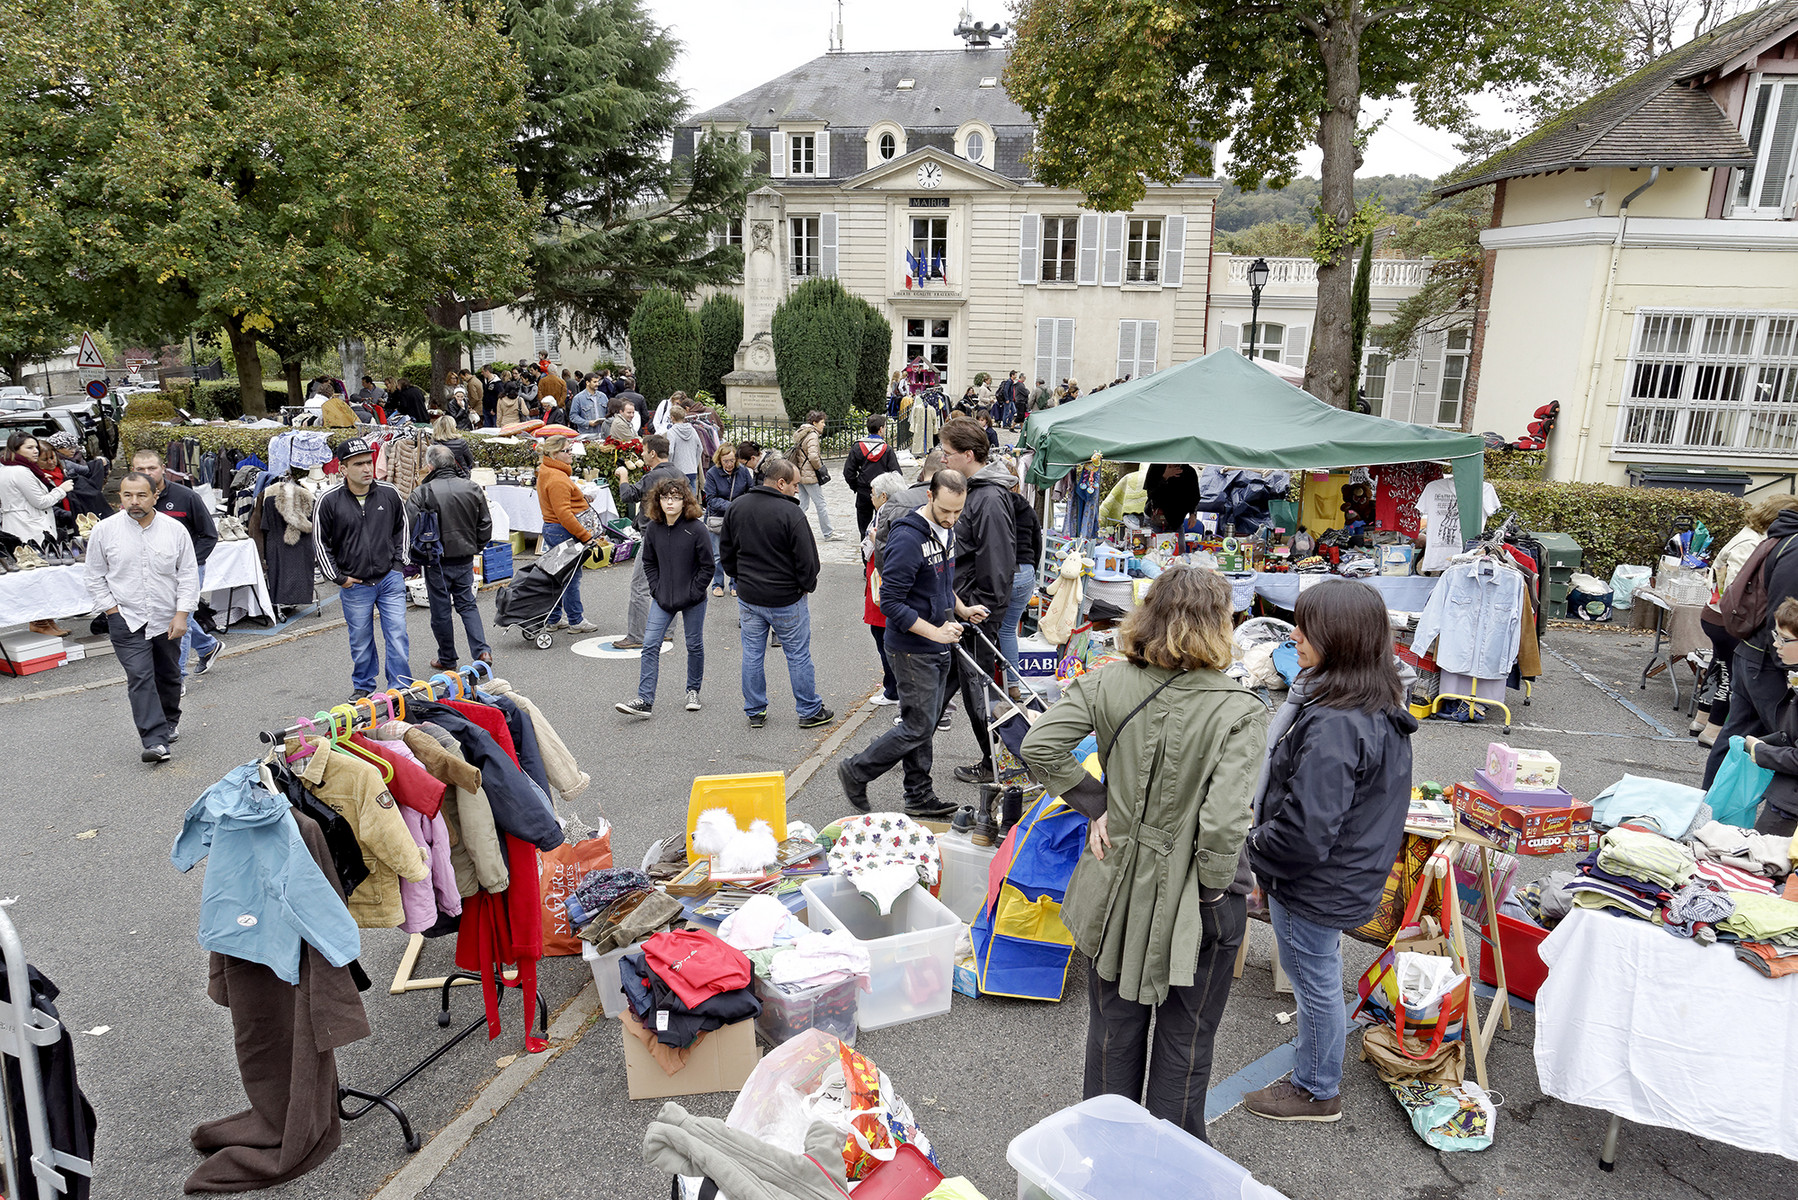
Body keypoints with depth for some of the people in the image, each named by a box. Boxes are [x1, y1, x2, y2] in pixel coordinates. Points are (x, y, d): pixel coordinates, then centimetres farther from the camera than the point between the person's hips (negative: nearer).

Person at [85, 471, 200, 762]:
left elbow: (188, 574, 0)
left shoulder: (175, 530, -3)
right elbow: (95, 577, 5)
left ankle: (170, 722, 40)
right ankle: (155, 741, -17)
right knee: (139, 677, -13)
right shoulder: (104, 530, -4)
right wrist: (112, 610, -4)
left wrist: (182, 614, -6)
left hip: (167, 619, 2)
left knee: (168, 675, 17)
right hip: (126, 619, -2)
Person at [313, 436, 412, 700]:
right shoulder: (329, 501, -6)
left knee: (397, 635, -3)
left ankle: (400, 687, 7)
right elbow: (320, 541, 3)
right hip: (354, 585, 0)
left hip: (390, 579, 1)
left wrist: (398, 561, 9)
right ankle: (363, 686, 29)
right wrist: (337, 577, 0)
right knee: (360, 640, 11)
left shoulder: (389, 495, 0)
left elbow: (403, 527, 17)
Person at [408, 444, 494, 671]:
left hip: (436, 562, -4)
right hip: (465, 560, 4)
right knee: (467, 605, 15)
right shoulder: (473, 489, 0)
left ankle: (447, 659, 20)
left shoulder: (422, 493, -14)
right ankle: (481, 651, 2)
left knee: (441, 610, 9)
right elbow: (486, 526, 5)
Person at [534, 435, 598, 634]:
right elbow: (563, 513, -26)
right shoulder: (557, 479, -21)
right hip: (564, 531, -11)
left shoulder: (546, 473, 14)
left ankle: (554, 619, 24)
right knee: (572, 575, -2)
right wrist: (585, 535, -23)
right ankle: (576, 622, 6)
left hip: (551, 528, 11)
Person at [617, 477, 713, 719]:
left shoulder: (696, 529, -13)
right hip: (662, 599, 3)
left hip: (692, 599, -3)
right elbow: (649, 562, 11)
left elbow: (707, 566, -8)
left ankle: (693, 691, 30)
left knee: (694, 645, 10)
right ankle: (645, 700, -4)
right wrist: (656, 589, 0)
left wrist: (692, 593, -11)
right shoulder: (653, 528, -1)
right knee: (650, 644, -5)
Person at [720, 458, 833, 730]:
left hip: (748, 596, 5)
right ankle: (810, 711, 17)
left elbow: (726, 549, 12)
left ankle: (755, 711, 22)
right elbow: (806, 557, -16)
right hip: (786, 598, -5)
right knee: (799, 656, 7)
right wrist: (808, 585, 2)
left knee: (752, 654, 14)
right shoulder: (790, 513, -18)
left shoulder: (736, 507, 2)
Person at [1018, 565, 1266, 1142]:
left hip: (1118, 883, 3)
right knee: (1185, 1039, 20)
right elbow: (1223, 824, -28)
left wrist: (1095, 803, -5)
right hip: (1192, 897, -3)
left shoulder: (1109, 683, -11)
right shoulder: (1238, 712, -22)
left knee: (1114, 1025, 24)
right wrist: (1215, 896, -11)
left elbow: (1039, 745, -15)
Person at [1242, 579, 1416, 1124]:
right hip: (1349, 872, 9)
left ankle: (1316, 1091, 35)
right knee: (1320, 979, 26)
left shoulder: (1332, 727, -34)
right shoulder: (1381, 709, -2)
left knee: (1316, 984, 12)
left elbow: (1307, 830, -32)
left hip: (1314, 885, -9)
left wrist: (1251, 851, -14)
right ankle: (1316, 1075, 47)